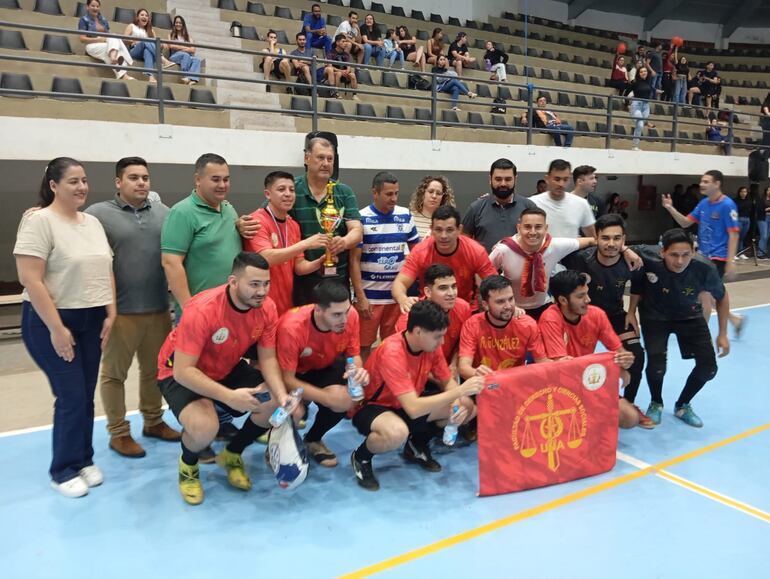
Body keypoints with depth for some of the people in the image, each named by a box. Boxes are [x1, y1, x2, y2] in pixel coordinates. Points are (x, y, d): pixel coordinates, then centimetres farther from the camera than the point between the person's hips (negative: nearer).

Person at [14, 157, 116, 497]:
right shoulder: (39, 221, -12)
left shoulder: (93, 222, 9)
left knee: (86, 396, 11)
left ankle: (84, 461, 27)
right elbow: (30, 280, -18)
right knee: (72, 397, -3)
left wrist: (110, 314, 4)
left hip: (91, 320, 6)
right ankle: (63, 471, 16)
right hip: (51, 321, -6)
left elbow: (105, 271, 13)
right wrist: (56, 328, -19)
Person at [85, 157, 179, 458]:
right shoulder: (98, 214, -3)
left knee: (155, 369, 15)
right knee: (114, 373, 7)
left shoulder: (164, 213, 9)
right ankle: (118, 432, 21)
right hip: (119, 310, -4)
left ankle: (154, 421, 31)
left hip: (158, 309, 4)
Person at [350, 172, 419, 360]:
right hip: (369, 295, -3)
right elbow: (354, 260, -8)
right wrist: (361, 297, -13)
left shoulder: (405, 216, 5)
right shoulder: (361, 219, -7)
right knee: (364, 345, 5)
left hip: (397, 294, 4)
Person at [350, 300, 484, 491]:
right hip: (371, 407, -7)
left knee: (467, 407, -7)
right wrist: (460, 390, -39)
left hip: (408, 403, 8)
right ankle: (361, 457, -7)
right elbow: (414, 409, -40)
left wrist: (458, 403, -21)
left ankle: (417, 445, 14)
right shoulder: (392, 353, -34)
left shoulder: (431, 345, -11)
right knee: (398, 432, -42)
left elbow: (448, 381, 1)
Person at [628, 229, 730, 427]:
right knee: (656, 365, -18)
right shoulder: (648, 259, -36)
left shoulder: (705, 268, -29)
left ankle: (682, 406, 27)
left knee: (708, 367, -2)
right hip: (655, 316, -2)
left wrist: (723, 334, -1)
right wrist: (631, 313, -15)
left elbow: (722, 297, -8)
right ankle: (656, 403, 17)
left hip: (690, 316, 2)